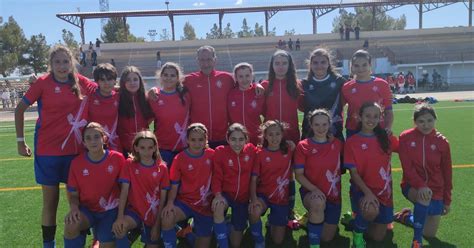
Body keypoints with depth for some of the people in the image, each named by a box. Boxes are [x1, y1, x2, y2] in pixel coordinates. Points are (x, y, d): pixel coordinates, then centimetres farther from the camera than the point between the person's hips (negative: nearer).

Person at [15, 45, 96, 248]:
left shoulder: (80, 82, 0)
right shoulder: (43, 83, -7)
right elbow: (20, 109, 1)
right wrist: (20, 141, 0)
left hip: (75, 149, 3)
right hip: (47, 150, -2)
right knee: (50, 201, 7)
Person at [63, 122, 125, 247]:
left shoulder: (117, 158, -10)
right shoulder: (76, 162, -7)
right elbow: (73, 193, 1)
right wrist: (74, 207, -21)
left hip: (110, 210, 0)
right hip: (87, 209, 1)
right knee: (70, 225, -30)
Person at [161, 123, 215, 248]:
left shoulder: (211, 155, -4)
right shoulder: (180, 158, -8)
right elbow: (174, 185, -5)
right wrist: (170, 203, -19)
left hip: (205, 204, 1)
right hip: (185, 201, -1)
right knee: (167, 219, -29)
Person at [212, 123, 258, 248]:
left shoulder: (251, 150, -6)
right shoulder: (220, 151, -13)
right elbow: (217, 176, -14)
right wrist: (218, 194, -26)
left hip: (243, 197, 2)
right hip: (226, 194, -2)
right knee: (218, 207, -40)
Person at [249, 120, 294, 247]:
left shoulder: (289, 150, -2)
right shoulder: (260, 154, -8)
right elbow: (254, 178, -11)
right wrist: (253, 198, -26)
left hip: (282, 198, 2)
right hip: (263, 195, -2)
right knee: (254, 211, -38)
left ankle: (273, 220, 39)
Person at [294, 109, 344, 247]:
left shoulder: (338, 144, 1)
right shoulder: (303, 146, -8)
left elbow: (341, 168, 12)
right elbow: (299, 175, -11)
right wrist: (314, 189, -25)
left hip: (333, 195, 4)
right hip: (310, 192, -3)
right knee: (318, 203, -41)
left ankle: (313, 216, 41)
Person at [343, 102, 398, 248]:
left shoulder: (386, 138, 2)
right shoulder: (352, 142, -9)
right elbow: (354, 173, -12)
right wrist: (367, 192, -24)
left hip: (384, 191, 4)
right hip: (362, 190, -3)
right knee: (371, 210, -36)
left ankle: (361, 220, 37)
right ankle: (358, 233, -5)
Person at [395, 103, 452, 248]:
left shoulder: (442, 142, -6)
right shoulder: (405, 137, -10)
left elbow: (447, 173, 2)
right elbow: (407, 167, -15)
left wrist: (447, 200, 6)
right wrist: (420, 186, -31)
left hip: (436, 191, 3)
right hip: (412, 186, -3)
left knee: (430, 234, 5)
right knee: (425, 197, -39)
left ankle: (407, 217, 36)